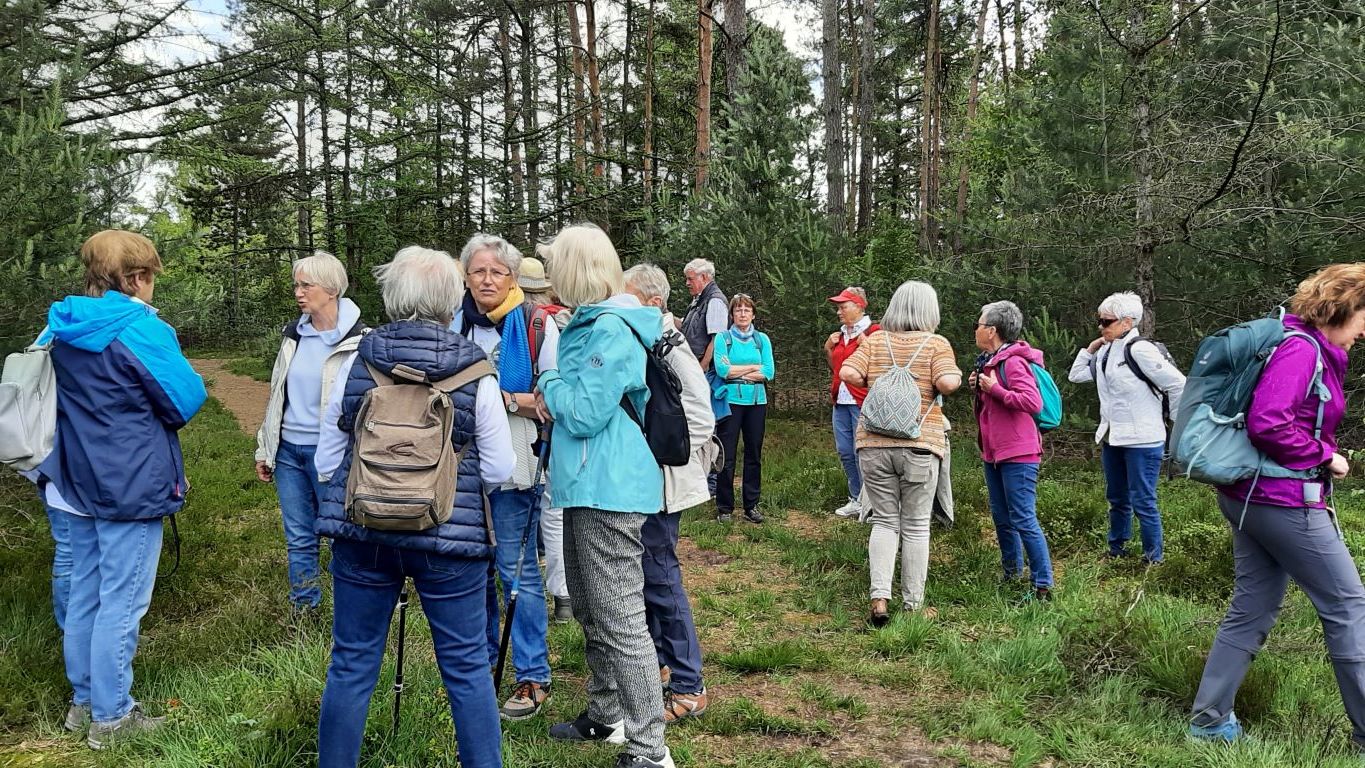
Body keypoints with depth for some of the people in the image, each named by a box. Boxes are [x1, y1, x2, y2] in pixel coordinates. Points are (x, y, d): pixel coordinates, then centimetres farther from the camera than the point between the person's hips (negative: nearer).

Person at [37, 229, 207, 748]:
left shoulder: (62, 330, 6)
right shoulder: (139, 329, -18)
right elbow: (186, 399, -13)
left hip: (78, 484, 8)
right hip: (131, 486, -8)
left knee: (84, 593, 18)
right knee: (121, 602, 2)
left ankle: (83, 700, 31)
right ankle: (111, 717, 11)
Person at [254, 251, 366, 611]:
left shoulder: (357, 340, -9)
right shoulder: (293, 334, 9)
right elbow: (276, 395, 16)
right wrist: (264, 449, 16)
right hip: (287, 450, 6)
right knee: (298, 538, 12)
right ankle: (303, 612, 24)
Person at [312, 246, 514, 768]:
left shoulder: (357, 362, -1)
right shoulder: (474, 372, -7)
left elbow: (326, 462, 5)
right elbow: (499, 470, -3)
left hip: (362, 533, 2)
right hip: (450, 537, -2)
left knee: (351, 665, 15)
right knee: (467, 667, 10)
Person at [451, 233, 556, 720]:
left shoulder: (536, 324, -5)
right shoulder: (453, 324, 9)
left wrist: (506, 399, -17)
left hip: (513, 466, -5)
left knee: (517, 569, -1)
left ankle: (533, 678, 10)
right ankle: (481, 661, 30)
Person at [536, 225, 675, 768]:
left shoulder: (612, 330, -16)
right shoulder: (588, 323, 16)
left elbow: (583, 414, -20)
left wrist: (551, 384, -2)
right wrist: (555, 396, 6)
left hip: (608, 492, -11)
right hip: (587, 487, 11)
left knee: (621, 622, -6)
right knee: (591, 614, 21)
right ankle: (605, 716, 37)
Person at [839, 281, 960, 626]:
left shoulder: (875, 341, 5)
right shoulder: (936, 344, -3)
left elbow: (847, 373, -6)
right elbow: (947, 383, -17)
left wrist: (875, 385, 11)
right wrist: (957, 376, 5)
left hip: (874, 444, 2)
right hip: (920, 444, -2)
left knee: (884, 522, 11)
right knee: (915, 526, 8)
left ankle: (879, 598, 0)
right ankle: (913, 605, 15)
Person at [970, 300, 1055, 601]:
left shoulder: (1013, 362, -16)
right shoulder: (990, 361, 13)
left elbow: (1033, 402, -26)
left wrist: (994, 389, -21)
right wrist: (979, 387, 5)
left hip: (1017, 454, -10)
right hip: (994, 452, 10)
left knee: (1023, 519, -8)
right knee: (1001, 517, 17)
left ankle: (1043, 586, -1)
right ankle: (1012, 573, 31)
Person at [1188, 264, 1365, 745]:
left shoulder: (1314, 352, 15)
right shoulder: (1300, 349, -16)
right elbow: (1267, 424, -26)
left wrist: (1320, 457, 6)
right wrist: (1325, 457, -14)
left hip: (1252, 497, 10)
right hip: (1284, 501, -10)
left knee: (1252, 610, 12)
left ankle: (1209, 720, 17)